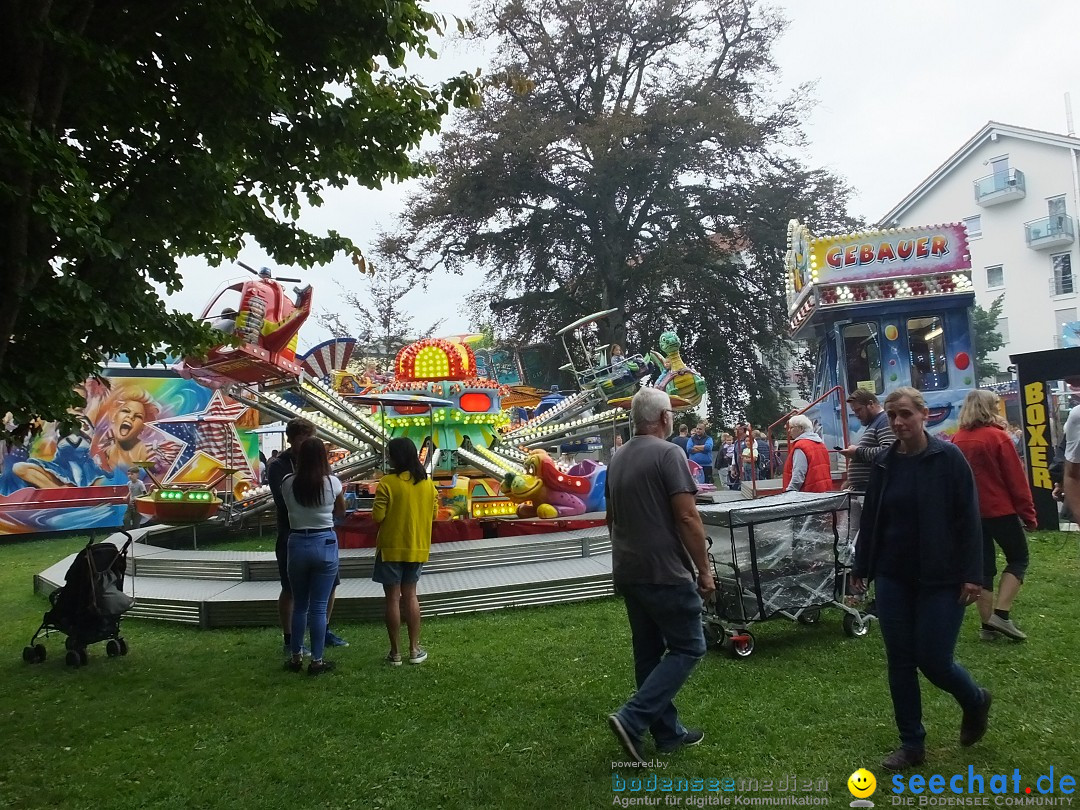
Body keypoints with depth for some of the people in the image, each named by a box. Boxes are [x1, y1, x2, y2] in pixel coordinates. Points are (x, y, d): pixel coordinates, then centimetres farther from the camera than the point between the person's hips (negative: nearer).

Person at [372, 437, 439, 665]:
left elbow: (377, 517, -16)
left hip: (392, 548, -5)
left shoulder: (388, 482, -15)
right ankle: (415, 649, 16)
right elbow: (433, 511, 10)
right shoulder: (427, 482, 1)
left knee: (393, 599, 4)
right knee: (410, 595, 16)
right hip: (418, 547, 5)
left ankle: (395, 653, 10)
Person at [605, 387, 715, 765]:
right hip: (664, 573, -8)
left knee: (649, 652, 14)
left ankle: (668, 732, 22)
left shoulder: (618, 459, 10)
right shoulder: (668, 453, -14)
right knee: (688, 648, 3)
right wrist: (704, 569, -10)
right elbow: (687, 517, -18)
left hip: (628, 573, 8)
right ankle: (632, 719, -6)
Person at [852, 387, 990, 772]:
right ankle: (911, 743, 21)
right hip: (893, 578, 5)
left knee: (933, 659, -2)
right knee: (900, 661, 7)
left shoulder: (948, 458, -10)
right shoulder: (883, 463, 3)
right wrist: (861, 568, 12)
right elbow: (870, 519, 9)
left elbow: (968, 519, -10)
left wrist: (971, 574, -14)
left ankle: (976, 701, 32)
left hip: (941, 578, -4)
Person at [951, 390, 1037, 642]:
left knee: (984, 567, 11)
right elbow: (1016, 479, -10)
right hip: (1000, 511, -5)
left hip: (970, 514, 5)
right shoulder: (998, 437, -12)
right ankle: (1001, 615, -2)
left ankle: (987, 625, 12)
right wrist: (1028, 513, -4)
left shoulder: (957, 441, 4)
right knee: (1018, 559, 11)